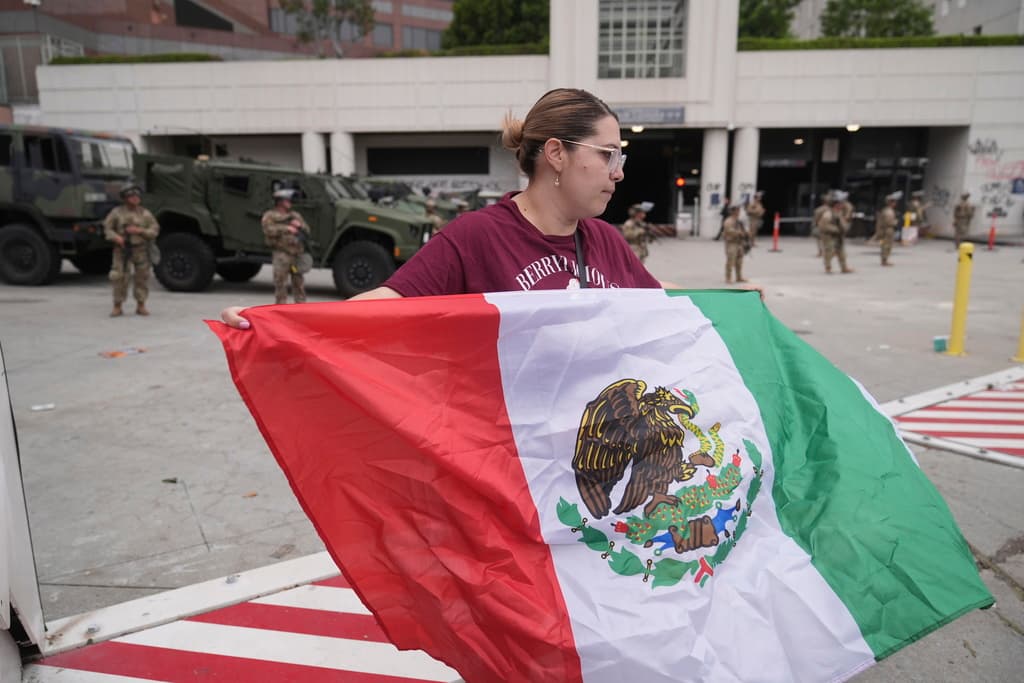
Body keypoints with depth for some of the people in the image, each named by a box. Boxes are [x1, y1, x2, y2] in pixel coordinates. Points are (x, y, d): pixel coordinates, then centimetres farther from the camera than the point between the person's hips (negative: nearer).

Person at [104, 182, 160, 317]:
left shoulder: (145, 213, 1)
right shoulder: (117, 212, 0)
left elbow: (155, 230, -1)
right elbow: (107, 228, 4)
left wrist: (139, 231, -16)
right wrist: (116, 237, -15)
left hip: (141, 250, 1)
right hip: (122, 250, -1)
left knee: (142, 278, 4)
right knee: (119, 278, -3)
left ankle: (141, 306, 16)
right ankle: (117, 307, 7)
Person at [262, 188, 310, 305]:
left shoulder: (295, 215, 20)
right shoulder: (270, 216, 5)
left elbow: (307, 231, 17)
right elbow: (269, 230, -13)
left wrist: (300, 225, -4)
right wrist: (286, 228, -19)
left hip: (296, 254, 5)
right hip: (281, 254, -5)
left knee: (299, 282, 8)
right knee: (280, 283, -6)